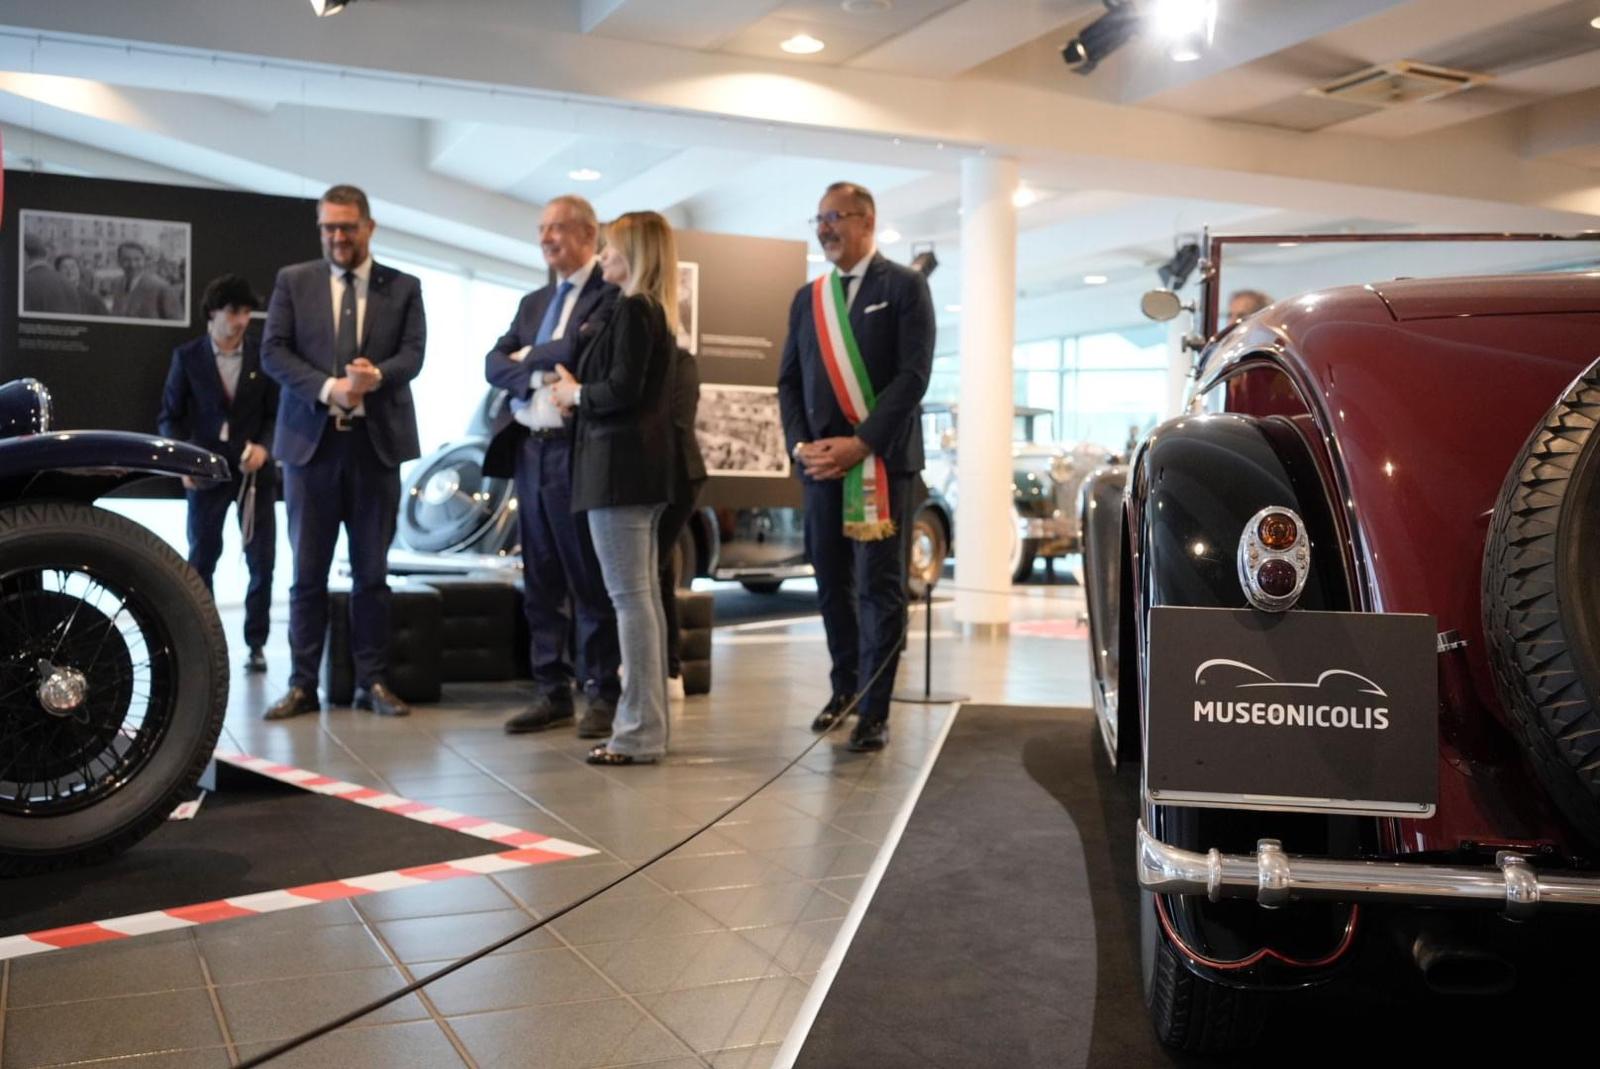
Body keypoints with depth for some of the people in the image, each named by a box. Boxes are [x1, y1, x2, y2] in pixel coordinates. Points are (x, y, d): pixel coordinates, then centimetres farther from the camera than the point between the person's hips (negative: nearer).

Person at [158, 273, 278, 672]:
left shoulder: (263, 356, 1)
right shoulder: (187, 356, 1)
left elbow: (277, 413, 5)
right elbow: (170, 415, 5)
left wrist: (263, 447, -12)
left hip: (254, 469, 0)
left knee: (261, 560, 1)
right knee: (201, 559, 5)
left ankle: (256, 643, 11)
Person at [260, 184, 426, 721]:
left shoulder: (404, 288, 8)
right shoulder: (292, 281, 9)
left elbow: (412, 354, -2)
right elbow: (273, 352, -1)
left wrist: (375, 376, -23)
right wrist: (328, 388, -16)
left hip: (376, 442, 0)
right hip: (310, 440, 0)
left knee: (372, 571, 6)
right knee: (308, 572, 3)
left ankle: (372, 681, 13)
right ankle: (302, 684, 9)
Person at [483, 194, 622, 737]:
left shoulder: (611, 292, -4)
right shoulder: (533, 302, 20)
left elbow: (580, 349, -19)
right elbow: (494, 364, 10)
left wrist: (529, 356, -2)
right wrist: (538, 376, -9)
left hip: (575, 450, -7)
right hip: (528, 449, 7)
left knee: (590, 580, -1)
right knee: (540, 581, 10)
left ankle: (601, 693, 7)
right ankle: (551, 690, 17)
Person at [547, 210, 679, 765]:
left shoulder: (632, 309, -12)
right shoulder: (655, 312, 17)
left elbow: (622, 390, -20)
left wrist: (575, 394, -4)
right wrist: (580, 389, 11)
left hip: (620, 464, -10)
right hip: (642, 462, 10)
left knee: (629, 596, -8)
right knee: (645, 595, 11)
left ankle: (638, 733, -5)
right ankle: (648, 721, 17)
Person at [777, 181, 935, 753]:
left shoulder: (904, 286, 0)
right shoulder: (806, 298, 15)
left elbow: (913, 374, -10)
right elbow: (789, 381, 13)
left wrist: (861, 443, -16)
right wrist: (801, 444, -3)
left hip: (881, 457, -5)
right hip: (822, 459, 5)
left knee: (879, 585, -3)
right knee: (831, 580, 9)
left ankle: (874, 711, 1)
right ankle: (845, 687, 24)